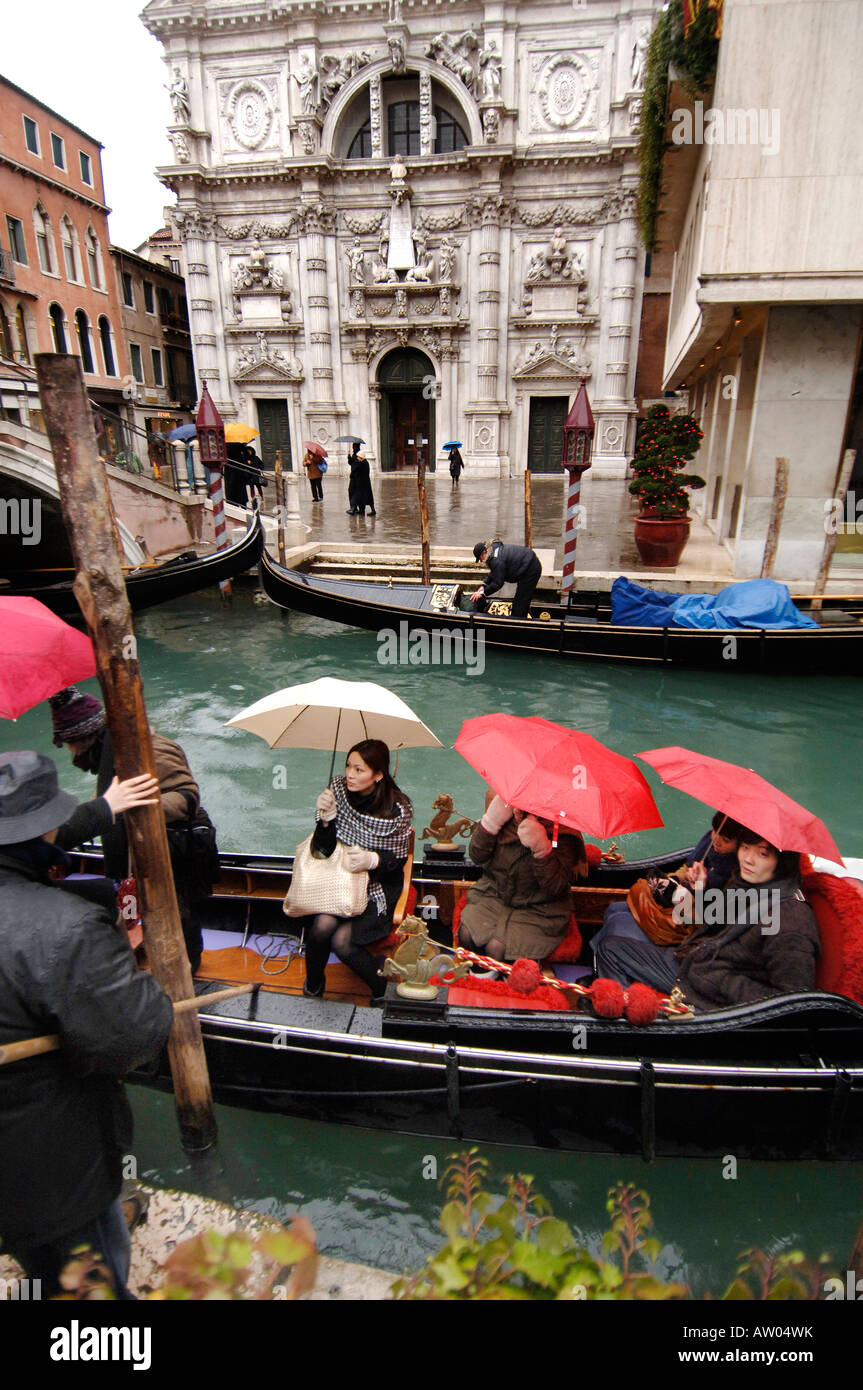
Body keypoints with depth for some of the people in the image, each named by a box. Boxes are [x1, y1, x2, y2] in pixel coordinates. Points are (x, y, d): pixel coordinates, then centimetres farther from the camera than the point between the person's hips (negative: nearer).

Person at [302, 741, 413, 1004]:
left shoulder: (398, 809, -17)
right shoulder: (338, 790, -9)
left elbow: (399, 859, -6)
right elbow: (324, 850, -5)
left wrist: (371, 860, -26)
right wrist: (326, 817, -23)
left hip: (379, 886, -3)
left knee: (341, 940, -22)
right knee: (324, 925, -24)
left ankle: (382, 988, 5)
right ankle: (313, 985, 6)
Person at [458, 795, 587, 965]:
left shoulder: (564, 836, -19)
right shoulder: (507, 818, -7)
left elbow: (556, 888, -24)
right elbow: (477, 856, -5)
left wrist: (542, 849, -38)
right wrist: (491, 822, -20)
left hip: (538, 909, -4)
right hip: (494, 895, 4)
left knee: (497, 947, -23)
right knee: (467, 934, -17)